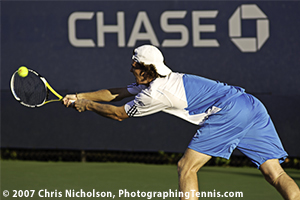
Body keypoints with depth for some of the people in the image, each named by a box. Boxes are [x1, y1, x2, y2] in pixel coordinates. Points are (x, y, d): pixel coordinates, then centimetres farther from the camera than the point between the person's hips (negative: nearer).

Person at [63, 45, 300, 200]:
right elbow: (116, 94, 33)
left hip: (229, 112, -9)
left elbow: (119, 114, 12)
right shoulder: (159, 80, 24)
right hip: (251, 104, 9)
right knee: (275, 173, -3)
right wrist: (80, 96, 33)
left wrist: (87, 104, 26)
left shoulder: (155, 94, -2)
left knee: (186, 168, -2)